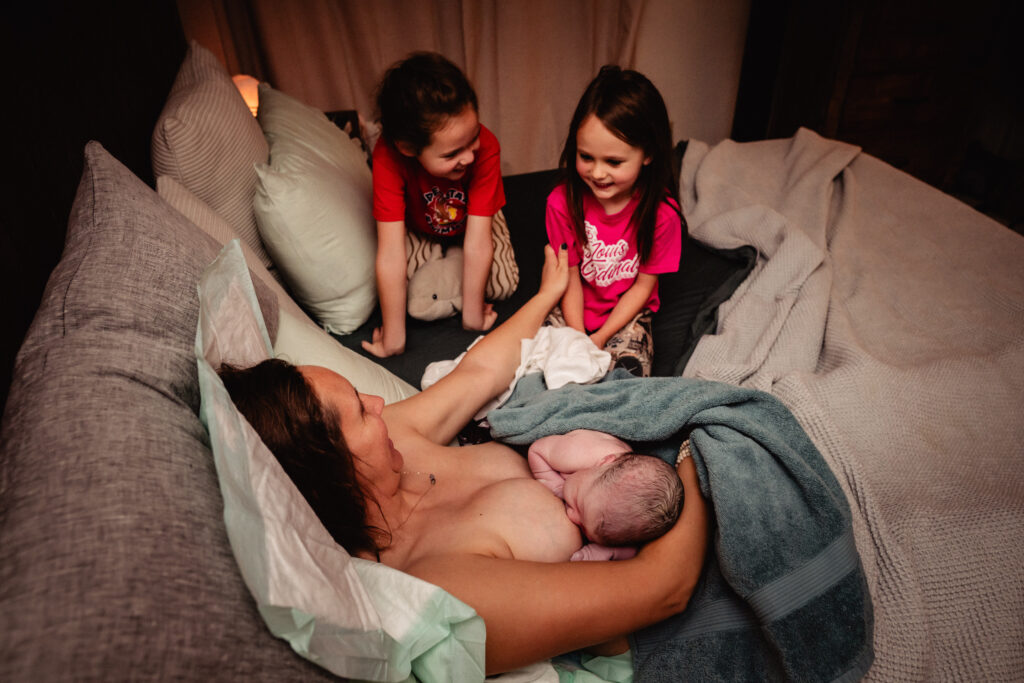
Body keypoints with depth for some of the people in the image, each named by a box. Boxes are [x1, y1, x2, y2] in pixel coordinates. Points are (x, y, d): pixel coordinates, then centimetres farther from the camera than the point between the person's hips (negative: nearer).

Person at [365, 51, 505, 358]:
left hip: (467, 224, 1)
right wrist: (394, 338, -36)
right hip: (418, 228, -1)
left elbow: (478, 242, -36)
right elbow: (390, 253, -41)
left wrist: (472, 314, -28)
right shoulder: (389, 157, -40)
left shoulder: (485, 147, -40)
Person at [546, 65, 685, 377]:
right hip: (573, 312, 1)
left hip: (626, 315, -1)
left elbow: (643, 285, -10)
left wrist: (600, 338, -17)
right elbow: (570, 276, -9)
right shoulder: (564, 201, -16)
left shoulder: (661, 212, -19)